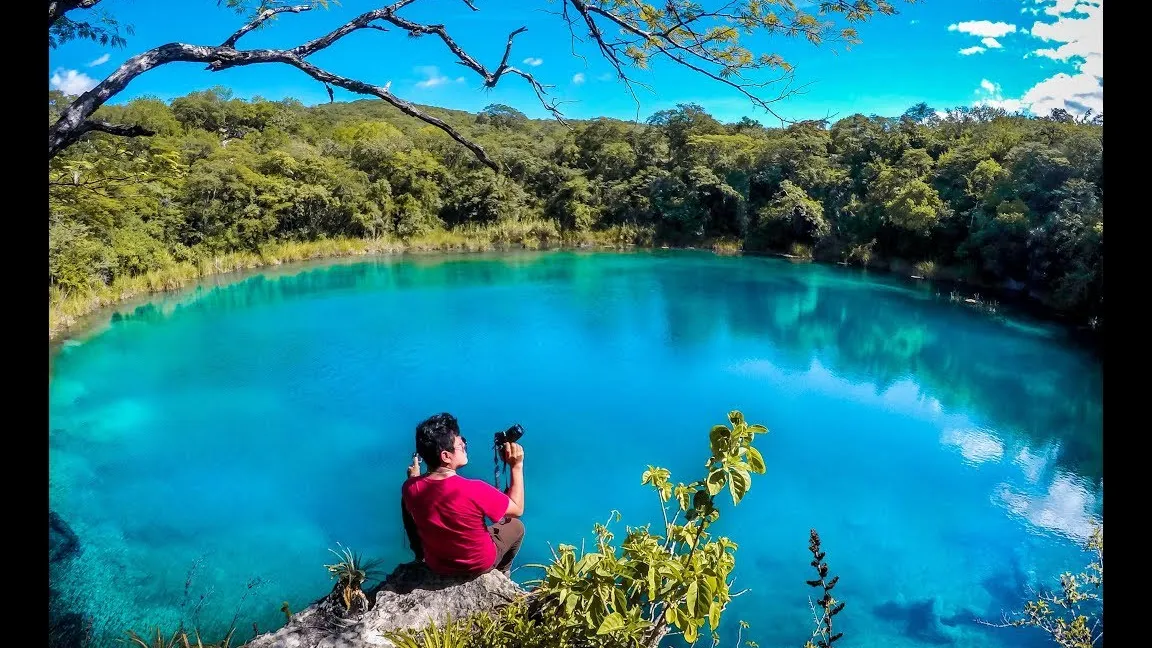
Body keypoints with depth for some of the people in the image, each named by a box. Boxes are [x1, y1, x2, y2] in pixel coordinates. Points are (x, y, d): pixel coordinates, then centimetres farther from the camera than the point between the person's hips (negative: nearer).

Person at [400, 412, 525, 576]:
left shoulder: (410, 488, -24)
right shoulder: (475, 490, -36)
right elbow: (517, 510, -20)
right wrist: (516, 466, -18)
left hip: (435, 564, 3)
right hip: (480, 564, -3)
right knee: (516, 526, 25)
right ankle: (500, 572, 50)